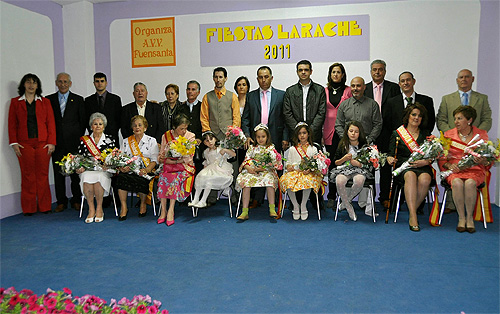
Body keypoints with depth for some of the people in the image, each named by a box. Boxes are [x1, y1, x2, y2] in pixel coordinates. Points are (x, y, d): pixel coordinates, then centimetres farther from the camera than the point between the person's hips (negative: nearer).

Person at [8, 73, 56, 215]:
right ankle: (29, 208, 9)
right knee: (27, 174, 1)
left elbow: (51, 123, 6)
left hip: (42, 143, 0)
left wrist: (51, 142, -3)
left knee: (43, 174, 1)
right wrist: (14, 143, -2)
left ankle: (44, 206, 10)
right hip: (24, 144, 0)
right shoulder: (15, 102, 11)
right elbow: (12, 124, 8)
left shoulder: (45, 102, 11)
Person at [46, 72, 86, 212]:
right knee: (58, 173, 4)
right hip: (57, 143, 1)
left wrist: (80, 137, 0)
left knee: (76, 172, 1)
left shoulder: (78, 99, 8)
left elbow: (83, 120, 7)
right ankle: (61, 202, 13)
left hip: (74, 142, -1)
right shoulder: (49, 100, 10)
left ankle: (76, 200, 12)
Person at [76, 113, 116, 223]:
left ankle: (99, 209, -22)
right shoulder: (84, 140, 17)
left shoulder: (110, 140, 14)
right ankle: (91, 209, -23)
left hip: (103, 170, -1)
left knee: (98, 177, -35)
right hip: (87, 170, 1)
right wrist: (80, 167, -11)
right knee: (87, 177, -34)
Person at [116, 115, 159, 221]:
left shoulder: (151, 141, 10)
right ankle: (123, 207, -19)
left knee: (141, 180, -35)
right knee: (121, 176, -31)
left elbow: (154, 160, 2)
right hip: (129, 170, 2)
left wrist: (146, 170, -17)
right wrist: (123, 167, -12)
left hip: (145, 172, -2)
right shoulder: (126, 141, 18)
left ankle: (143, 204, -5)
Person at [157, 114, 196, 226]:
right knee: (163, 177, -29)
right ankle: (163, 210, -23)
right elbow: (161, 156, 9)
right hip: (168, 166, 2)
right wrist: (161, 158, -15)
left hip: (184, 167, -2)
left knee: (175, 178, -32)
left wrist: (173, 161, -15)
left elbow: (188, 158, -5)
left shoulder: (190, 136, 2)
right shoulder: (166, 136, 9)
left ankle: (171, 210, -27)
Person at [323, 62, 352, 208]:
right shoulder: (325, 91, 11)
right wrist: (320, 133, 5)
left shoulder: (348, 90, 7)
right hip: (329, 131, 2)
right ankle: (331, 197, 12)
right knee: (331, 163, 3)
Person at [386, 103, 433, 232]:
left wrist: (425, 162, -10)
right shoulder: (396, 134, 14)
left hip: (423, 168, 2)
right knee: (410, 176, -37)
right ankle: (413, 216, -40)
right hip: (403, 167, -1)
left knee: (425, 179, -34)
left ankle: (412, 212, -21)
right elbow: (391, 153, 9)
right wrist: (390, 159, -15)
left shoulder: (426, 134, 19)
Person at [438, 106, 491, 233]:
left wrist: (483, 161, -14)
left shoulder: (482, 135, 9)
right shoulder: (448, 135, 10)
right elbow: (441, 158, 10)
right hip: (454, 170, 1)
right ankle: (461, 218, -20)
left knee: (470, 183, -35)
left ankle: (470, 217, -17)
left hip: (475, 170, 0)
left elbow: (489, 160, 10)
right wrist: (449, 165, -11)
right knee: (457, 183, -34)